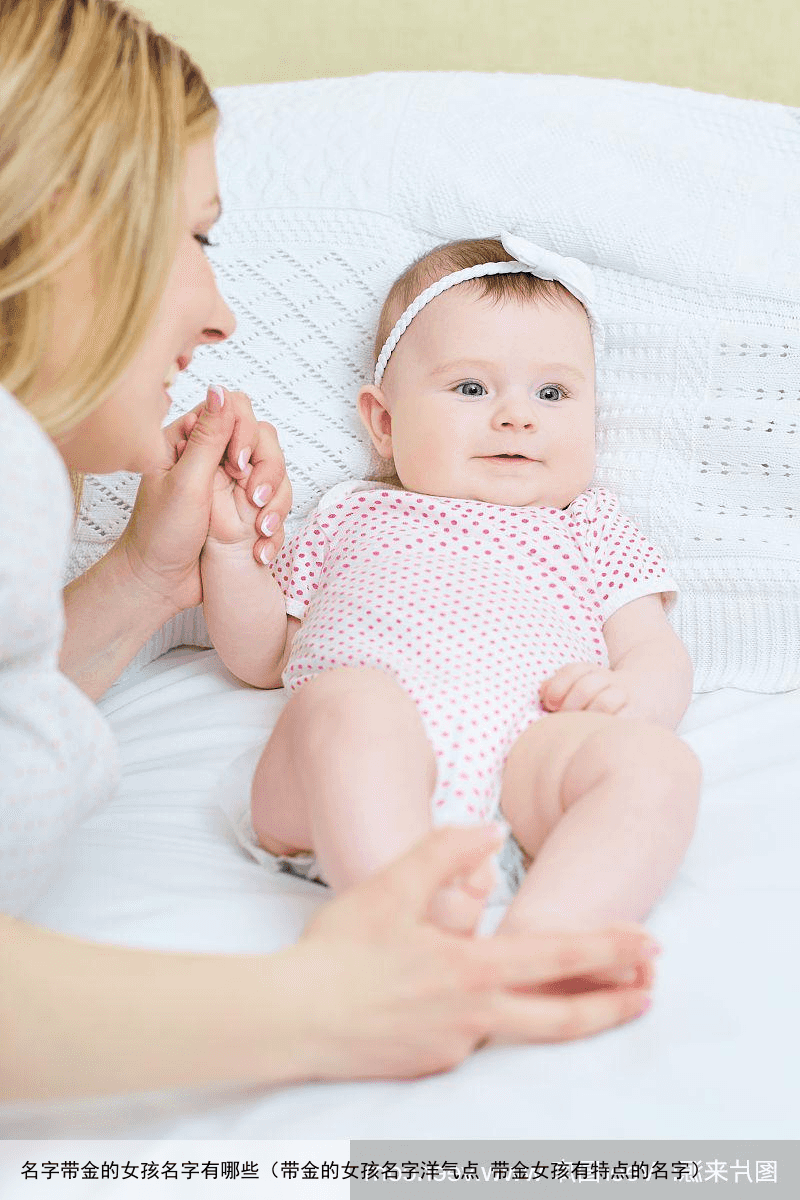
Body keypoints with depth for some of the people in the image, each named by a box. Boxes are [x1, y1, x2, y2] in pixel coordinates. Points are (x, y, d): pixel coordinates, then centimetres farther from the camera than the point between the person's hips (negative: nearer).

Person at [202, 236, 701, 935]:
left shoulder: (591, 530, 32)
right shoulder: (350, 517, 32)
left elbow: (663, 658, 22)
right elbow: (262, 659, 31)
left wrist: (624, 694, -4)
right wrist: (228, 543, 14)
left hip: (526, 753, 1)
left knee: (659, 764, -29)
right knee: (347, 701, -35)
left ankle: (537, 937, -49)